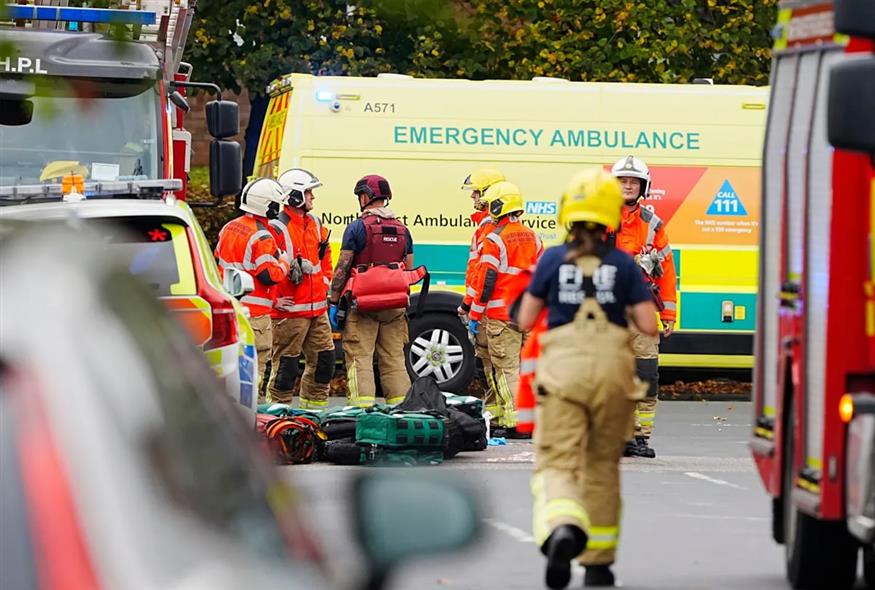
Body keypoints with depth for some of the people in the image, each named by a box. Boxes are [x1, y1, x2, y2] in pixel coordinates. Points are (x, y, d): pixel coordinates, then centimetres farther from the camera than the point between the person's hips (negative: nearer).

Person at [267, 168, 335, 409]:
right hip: (290, 310, -8)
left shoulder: (314, 224, 14)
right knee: (286, 363, -4)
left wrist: (324, 285, 19)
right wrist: (275, 299, -16)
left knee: (324, 357, 12)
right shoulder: (277, 229, -14)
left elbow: (324, 257, 30)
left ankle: (315, 405, 22)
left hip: (317, 307, 8)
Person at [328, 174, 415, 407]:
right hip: (394, 306, 5)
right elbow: (409, 270, 13)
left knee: (360, 360, -6)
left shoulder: (358, 227, -6)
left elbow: (342, 268, -7)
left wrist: (334, 302, -2)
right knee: (394, 360, 10)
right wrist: (404, 303, 21)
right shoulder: (402, 229, 11)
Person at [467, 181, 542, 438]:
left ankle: (513, 423, -9)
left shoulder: (495, 240, -11)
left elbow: (486, 281, -13)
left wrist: (475, 315, -7)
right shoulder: (532, 237, 11)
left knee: (506, 369, -5)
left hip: (501, 315, -7)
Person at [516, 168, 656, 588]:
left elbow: (525, 321, 6)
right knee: (602, 465, 16)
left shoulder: (552, 260, 1)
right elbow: (649, 326, -3)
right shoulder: (624, 265, 1)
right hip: (611, 366, 1)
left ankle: (562, 529, -37)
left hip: (563, 367, -1)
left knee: (557, 462, -5)